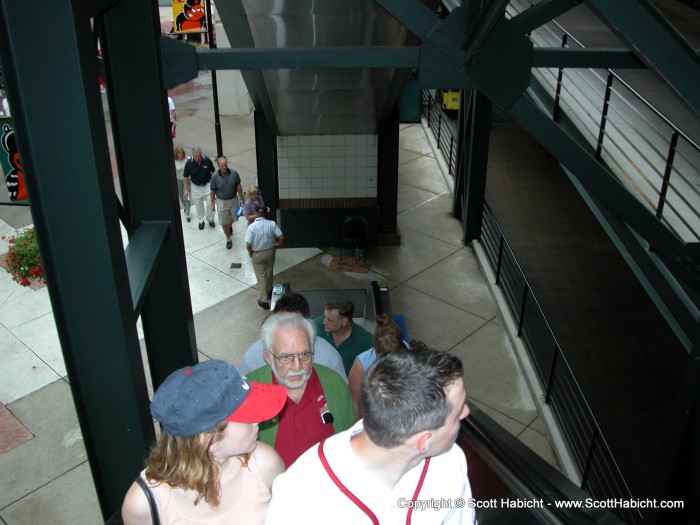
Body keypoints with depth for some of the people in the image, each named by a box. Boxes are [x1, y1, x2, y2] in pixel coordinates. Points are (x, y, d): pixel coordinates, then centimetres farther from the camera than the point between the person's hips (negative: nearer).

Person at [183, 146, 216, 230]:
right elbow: (185, 177, -6)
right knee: (198, 206, 12)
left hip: (207, 185, 0)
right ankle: (201, 221, 34)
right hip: (196, 187, 0)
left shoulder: (207, 160, -18)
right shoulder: (189, 163, -18)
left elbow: (213, 172, -2)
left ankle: (210, 219, 25)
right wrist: (185, 189, -8)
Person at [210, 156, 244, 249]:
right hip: (221, 201, -2)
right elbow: (213, 191, -9)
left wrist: (241, 198, 0)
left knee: (235, 217, 20)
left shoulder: (234, 173, -16)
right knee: (224, 222, 7)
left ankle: (230, 225, 56)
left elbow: (238, 186, -3)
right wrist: (212, 203, -4)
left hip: (233, 199, 2)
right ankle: (228, 239, 27)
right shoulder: (215, 176, -20)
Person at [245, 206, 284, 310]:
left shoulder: (251, 227, -20)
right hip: (270, 252, 3)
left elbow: (248, 245, -22)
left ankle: (264, 300, 13)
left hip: (257, 254, -3)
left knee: (261, 277, 8)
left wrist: (250, 253, -2)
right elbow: (281, 237, -14)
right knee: (269, 273, 25)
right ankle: (269, 292, 46)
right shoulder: (272, 224, -13)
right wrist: (278, 246, 6)